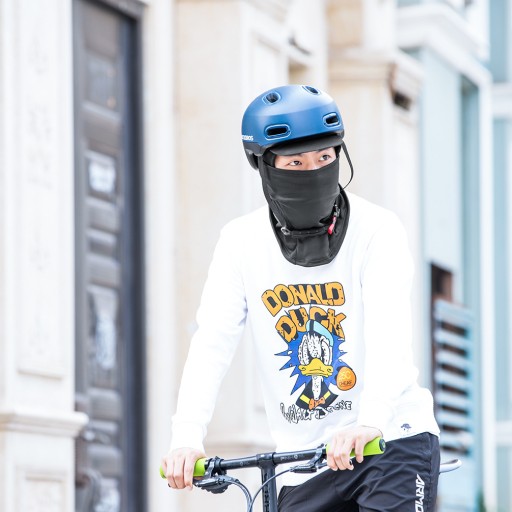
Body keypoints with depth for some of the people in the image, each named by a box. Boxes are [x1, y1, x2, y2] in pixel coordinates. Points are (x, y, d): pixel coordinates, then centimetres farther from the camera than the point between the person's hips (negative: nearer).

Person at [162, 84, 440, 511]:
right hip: (306, 462, 4)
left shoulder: (377, 230, -9)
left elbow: (389, 333, -23)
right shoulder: (242, 241, 0)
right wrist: (187, 437, -25)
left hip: (391, 440, -3)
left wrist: (370, 422, -41)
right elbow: (212, 343, -9)